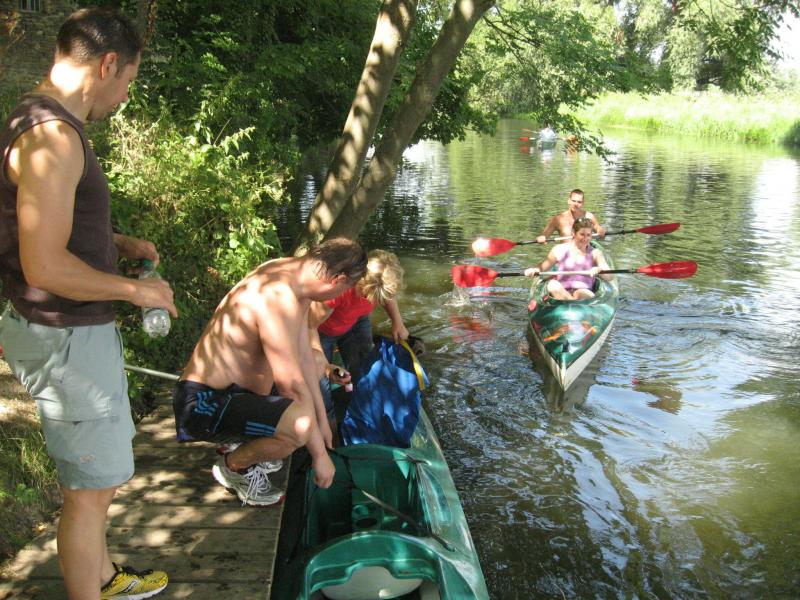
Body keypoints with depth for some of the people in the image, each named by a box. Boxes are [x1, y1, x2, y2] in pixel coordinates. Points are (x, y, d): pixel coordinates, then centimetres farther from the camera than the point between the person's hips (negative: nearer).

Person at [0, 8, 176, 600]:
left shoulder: (48, 124, 11)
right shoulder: (51, 137, -22)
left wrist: (120, 242, 11)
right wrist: (137, 290, -15)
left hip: (80, 331, 11)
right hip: (66, 339, -11)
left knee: (98, 474, 24)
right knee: (90, 488, 4)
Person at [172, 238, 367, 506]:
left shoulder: (295, 274, 1)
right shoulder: (279, 298, -29)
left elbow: (304, 357, 8)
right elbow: (293, 387, -25)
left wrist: (321, 421, 11)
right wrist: (320, 454, -16)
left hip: (232, 385, 10)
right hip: (203, 402, -10)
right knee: (300, 425, -33)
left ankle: (252, 447, 20)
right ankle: (233, 466, -1)